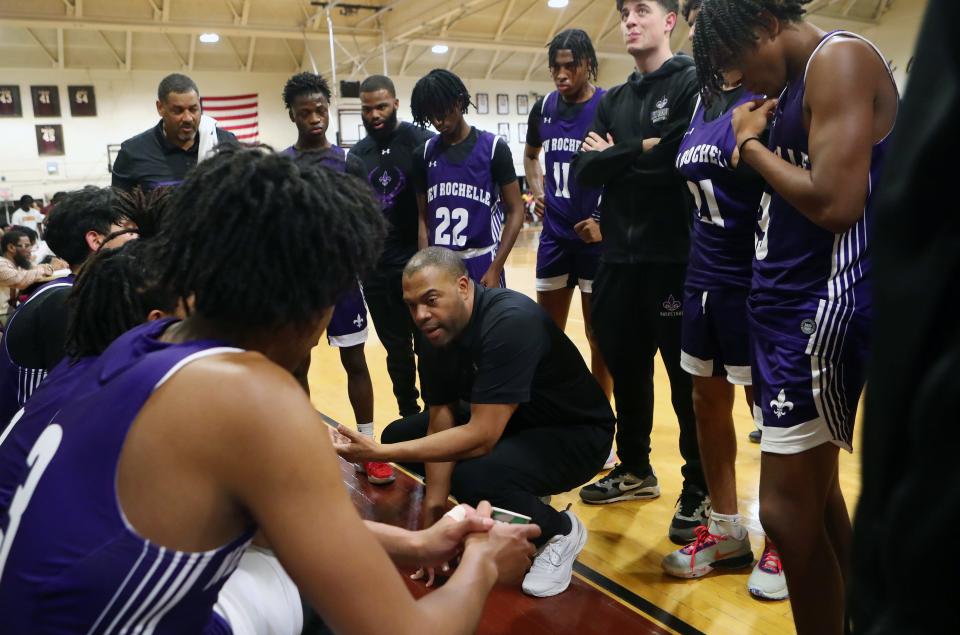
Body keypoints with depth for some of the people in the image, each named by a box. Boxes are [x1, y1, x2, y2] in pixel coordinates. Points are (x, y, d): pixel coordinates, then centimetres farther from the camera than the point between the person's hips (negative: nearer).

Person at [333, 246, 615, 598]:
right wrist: (434, 511, -14)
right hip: (507, 421, 8)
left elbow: (480, 436, -35)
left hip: (576, 431, -8)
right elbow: (441, 421, -6)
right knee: (399, 434, 2)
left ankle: (560, 531, -3)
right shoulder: (436, 335, -6)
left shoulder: (511, 322, -32)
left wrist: (380, 453, -34)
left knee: (473, 476, -34)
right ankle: (513, 504, 13)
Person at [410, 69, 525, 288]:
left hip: (482, 261, -3)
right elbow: (423, 217, 11)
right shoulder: (424, 154, 6)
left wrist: (495, 269, -10)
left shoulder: (493, 148, -4)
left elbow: (515, 211, -3)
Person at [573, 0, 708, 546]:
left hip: (675, 255, -6)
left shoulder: (692, 81, -2)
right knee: (626, 368, 14)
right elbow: (584, 171, 5)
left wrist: (616, 156, -6)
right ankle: (635, 469, 31)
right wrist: (641, 152, -8)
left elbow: (683, 156, -18)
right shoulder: (613, 100, 17)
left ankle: (700, 488, 17)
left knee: (688, 376, 2)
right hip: (619, 256, 6)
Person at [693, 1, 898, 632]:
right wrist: (757, 136, 5)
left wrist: (751, 143, -11)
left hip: (822, 308, -10)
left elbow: (835, 203, -22)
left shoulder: (841, 59, -11)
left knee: (787, 505, -3)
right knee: (816, 487, 17)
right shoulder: (800, 81, 16)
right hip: (788, 303, 10)